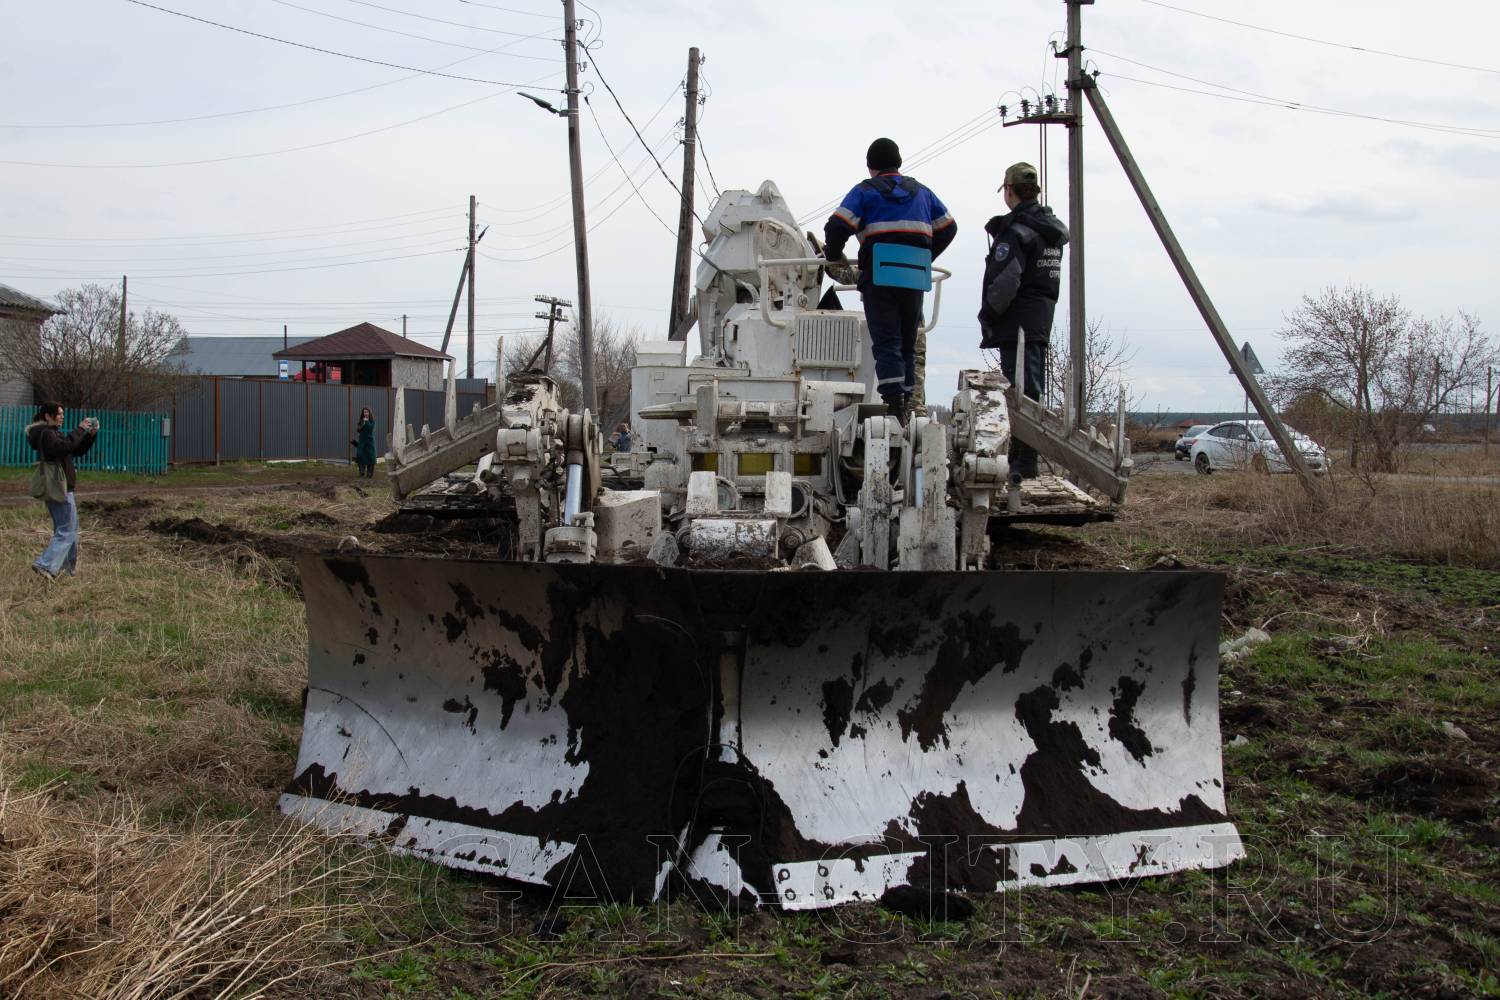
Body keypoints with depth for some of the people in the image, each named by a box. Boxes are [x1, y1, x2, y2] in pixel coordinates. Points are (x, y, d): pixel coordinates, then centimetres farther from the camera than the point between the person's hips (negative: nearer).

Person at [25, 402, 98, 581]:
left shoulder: (54, 433, 19)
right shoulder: (46, 434, -13)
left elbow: (78, 451, 19)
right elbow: (65, 446, -32)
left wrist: (91, 435, 5)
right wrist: (80, 429, -23)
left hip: (57, 487, 11)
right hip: (58, 487, -11)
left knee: (70, 526, 18)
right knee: (67, 530, -11)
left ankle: (70, 566, 25)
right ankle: (46, 565, -18)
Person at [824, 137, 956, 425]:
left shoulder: (865, 191, 6)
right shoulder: (921, 192, 20)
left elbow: (837, 226, -6)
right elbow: (948, 227, 25)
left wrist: (834, 255, 12)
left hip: (879, 278, -4)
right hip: (915, 280, 4)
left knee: (886, 343, -7)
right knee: (908, 344, 14)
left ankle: (894, 401, -20)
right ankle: (907, 401, 12)